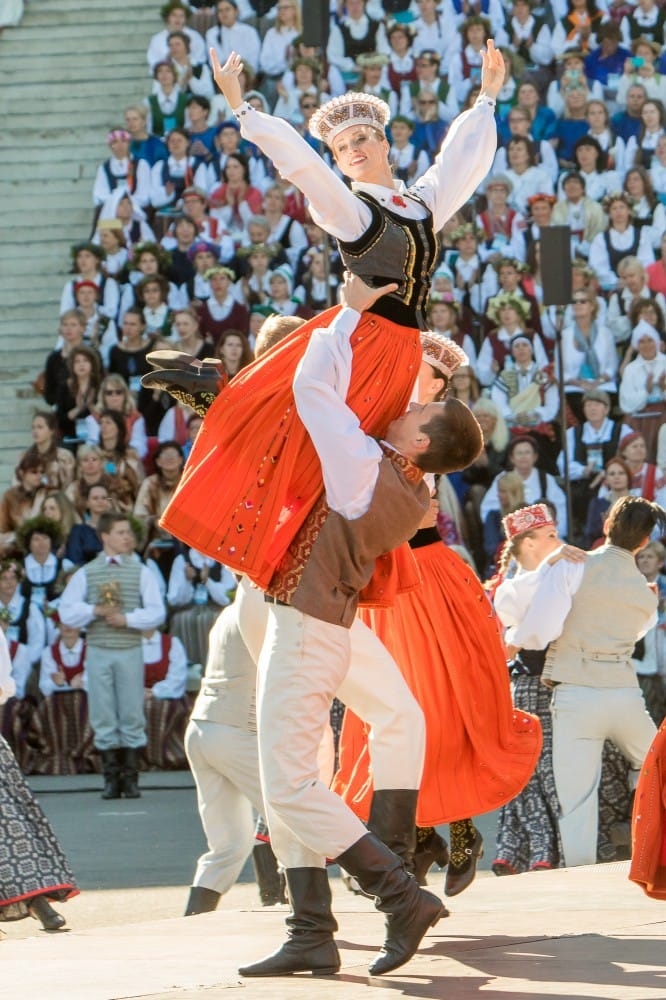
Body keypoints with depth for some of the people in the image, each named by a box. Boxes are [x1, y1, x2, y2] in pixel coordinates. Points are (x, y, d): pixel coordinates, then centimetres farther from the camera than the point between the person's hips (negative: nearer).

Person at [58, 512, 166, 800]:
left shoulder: (141, 572, 5)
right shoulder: (86, 574, 6)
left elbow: (157, 613, 0)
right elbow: (66, 612, 2)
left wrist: (127, 618, -13)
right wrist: (95, 611, -12)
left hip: (130, 651, 0)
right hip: (98, 650, 0)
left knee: (132, 715, 1)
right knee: (104, 717, 2)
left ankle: (130, 778, 7)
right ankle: (111, 778, 8)